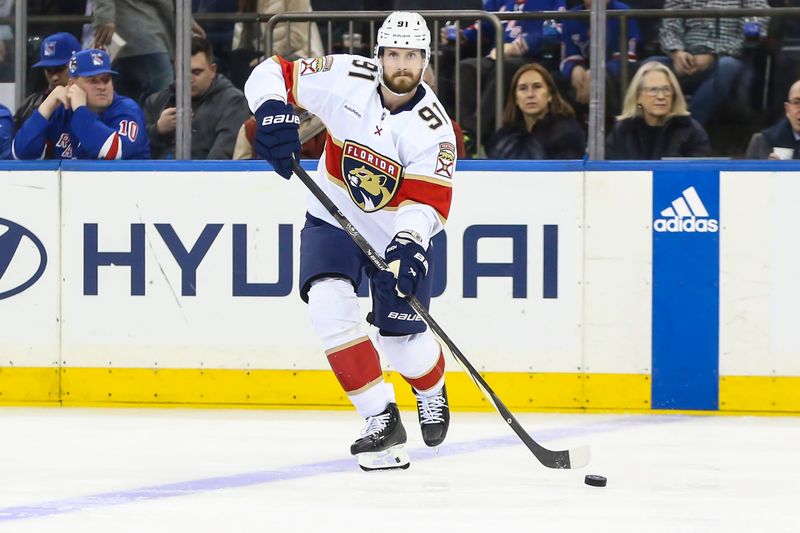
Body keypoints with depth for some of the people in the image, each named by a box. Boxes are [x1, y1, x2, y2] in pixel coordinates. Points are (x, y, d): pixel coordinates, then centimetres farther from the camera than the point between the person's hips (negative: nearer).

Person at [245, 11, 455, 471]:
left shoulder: (433, 127, -21)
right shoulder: (346, 78, -17)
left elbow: (427, 202, -27)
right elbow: (272, 73, -10)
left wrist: (409, 245, -47)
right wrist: (273, 112, -31)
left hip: (399, 233, -1)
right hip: (335, 220, 1)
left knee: (402, 336, -4)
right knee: (329, 303, -24)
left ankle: (432, 393, 36)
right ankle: (382, 420, -16)